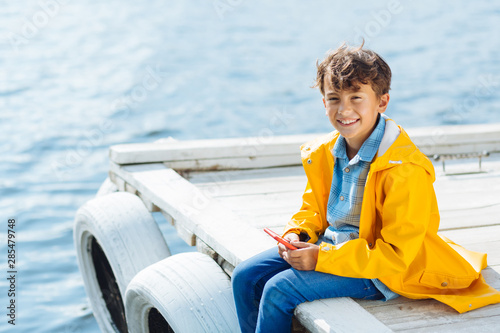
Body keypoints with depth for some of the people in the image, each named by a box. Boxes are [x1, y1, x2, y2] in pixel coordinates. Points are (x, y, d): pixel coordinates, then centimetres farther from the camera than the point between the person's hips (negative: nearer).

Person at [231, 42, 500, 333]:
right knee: (246, 277, 1)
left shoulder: (404, 169, -25)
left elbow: (396, 254, -24)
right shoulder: (325, 153, 0)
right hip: (330, 245, 8)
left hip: (376, 271, -8)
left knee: (279, 291, -22)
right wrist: (297, 235, -6)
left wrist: (322, 258, -26)